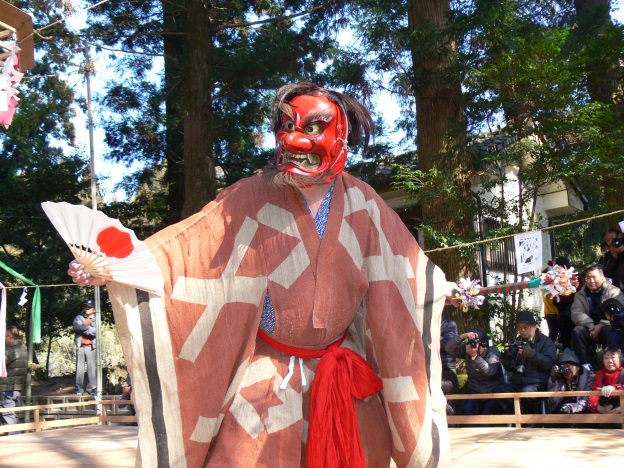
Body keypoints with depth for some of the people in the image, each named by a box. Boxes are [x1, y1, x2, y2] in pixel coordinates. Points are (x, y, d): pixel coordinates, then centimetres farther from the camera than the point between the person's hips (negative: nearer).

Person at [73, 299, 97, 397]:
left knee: (91, 367, -4)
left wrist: (82, 329, -5)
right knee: (79, 367, -3)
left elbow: (95, 332, -8)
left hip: (91, 347, -1)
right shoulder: (79, 317, 15)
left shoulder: (96, 320, 10)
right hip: (80, 346, 1)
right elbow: (76, 327, -7)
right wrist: (88, 327, -9)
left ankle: (91, 388, 0)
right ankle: (79, 389, 0)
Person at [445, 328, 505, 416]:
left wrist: (475, 356, -43)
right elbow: (449, 349, -19)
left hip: (493, 394, -3)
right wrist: (463, 336, -33)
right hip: (474, 393, 3)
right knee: (468, 409, -24)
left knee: (487, 413, -27)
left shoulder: (493, 352, -15)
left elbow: (489, 371, -31)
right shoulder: (466, 349, -5)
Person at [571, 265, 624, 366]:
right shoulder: (580, 295, 8)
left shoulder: (614, 292, -1)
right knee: (577, 331, -27)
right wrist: (591, 326, -22)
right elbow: (576, 313, -5)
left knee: (608, 331, -36)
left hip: (609, 328, -3)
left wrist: (601, 325, -24)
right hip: (590, 330, 3)